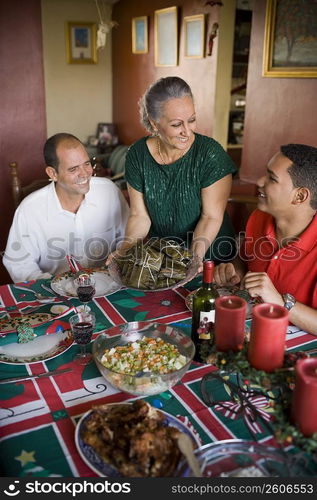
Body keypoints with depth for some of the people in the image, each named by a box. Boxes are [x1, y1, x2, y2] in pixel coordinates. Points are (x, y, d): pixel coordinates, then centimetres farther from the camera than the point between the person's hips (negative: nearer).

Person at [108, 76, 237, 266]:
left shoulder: (211, 154, -14)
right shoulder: (137, 155, -4)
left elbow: (211, 217, -12)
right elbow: (139, 215, -1)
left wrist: (195, 257, -25)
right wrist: (125, 250, -17)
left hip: (210, 256, -2)